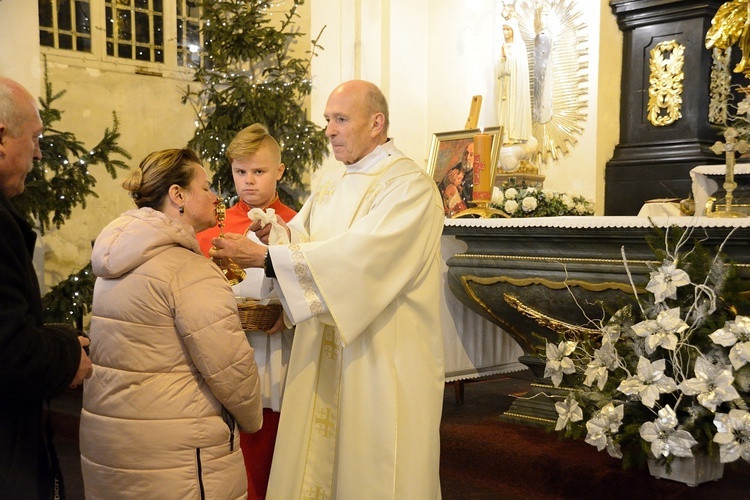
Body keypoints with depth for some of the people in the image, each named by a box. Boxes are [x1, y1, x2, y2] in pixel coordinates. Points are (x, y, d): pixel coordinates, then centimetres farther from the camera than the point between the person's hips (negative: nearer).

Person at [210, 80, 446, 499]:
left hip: (385, 359, -7)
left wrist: (264, 257, -26)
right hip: (323, 355, 7)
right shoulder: (332, 184, 14)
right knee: (316, 461, 12)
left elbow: (360, 256, -26)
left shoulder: (411, 185, -14)